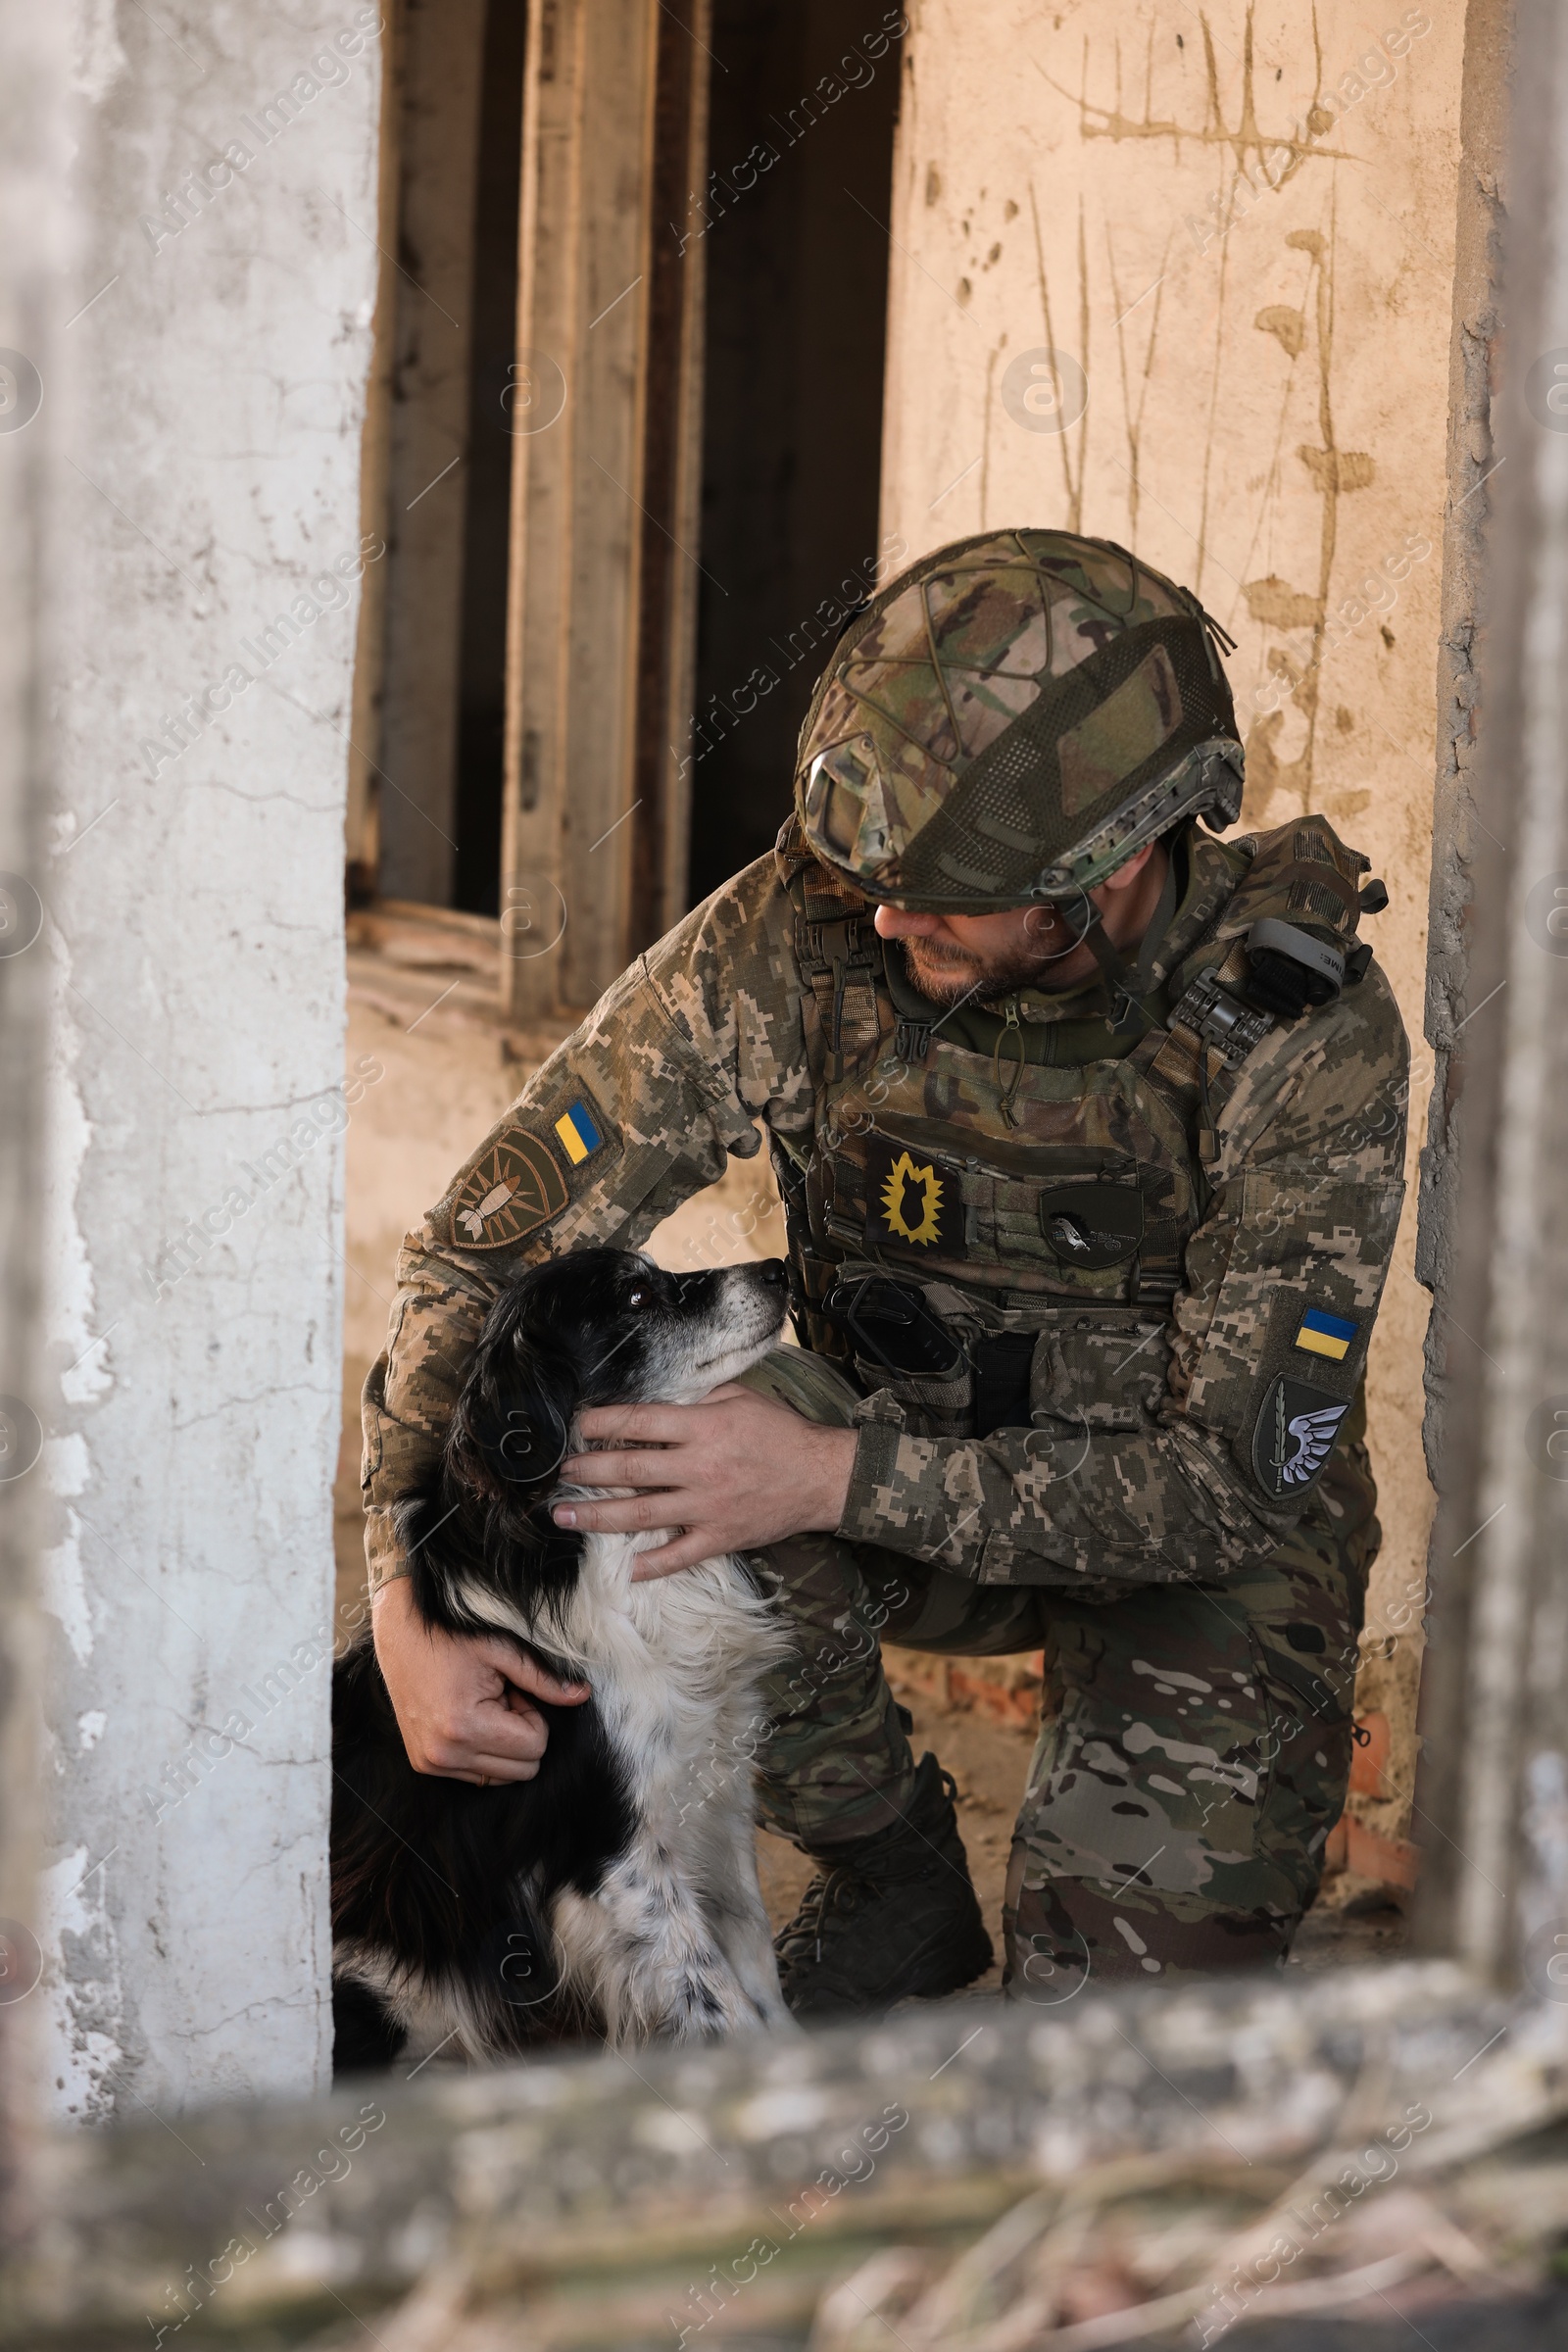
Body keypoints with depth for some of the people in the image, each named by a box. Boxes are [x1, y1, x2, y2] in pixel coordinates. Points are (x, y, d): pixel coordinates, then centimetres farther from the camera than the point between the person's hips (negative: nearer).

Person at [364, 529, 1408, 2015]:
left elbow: (1240, 1481, -27)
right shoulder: (802, 933, -23)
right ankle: (896, 1886, -3)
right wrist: (412, 1593, -29)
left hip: (1198, 1539, -2)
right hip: (894, 1446, 3)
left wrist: (836, 1478, -37)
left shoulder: (1305, 1030, -27)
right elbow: (494, 1240, -17)